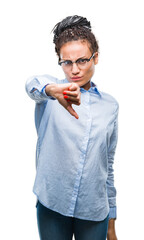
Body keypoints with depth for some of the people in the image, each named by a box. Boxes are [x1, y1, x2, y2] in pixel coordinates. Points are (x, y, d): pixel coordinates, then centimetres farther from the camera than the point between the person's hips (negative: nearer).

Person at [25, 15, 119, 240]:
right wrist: (52, 89, -51)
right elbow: (33, 83, -28)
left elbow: (108, 164, 9)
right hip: (52, 204, -2)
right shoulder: (49, 94, -2)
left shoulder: (110, 105, 5)